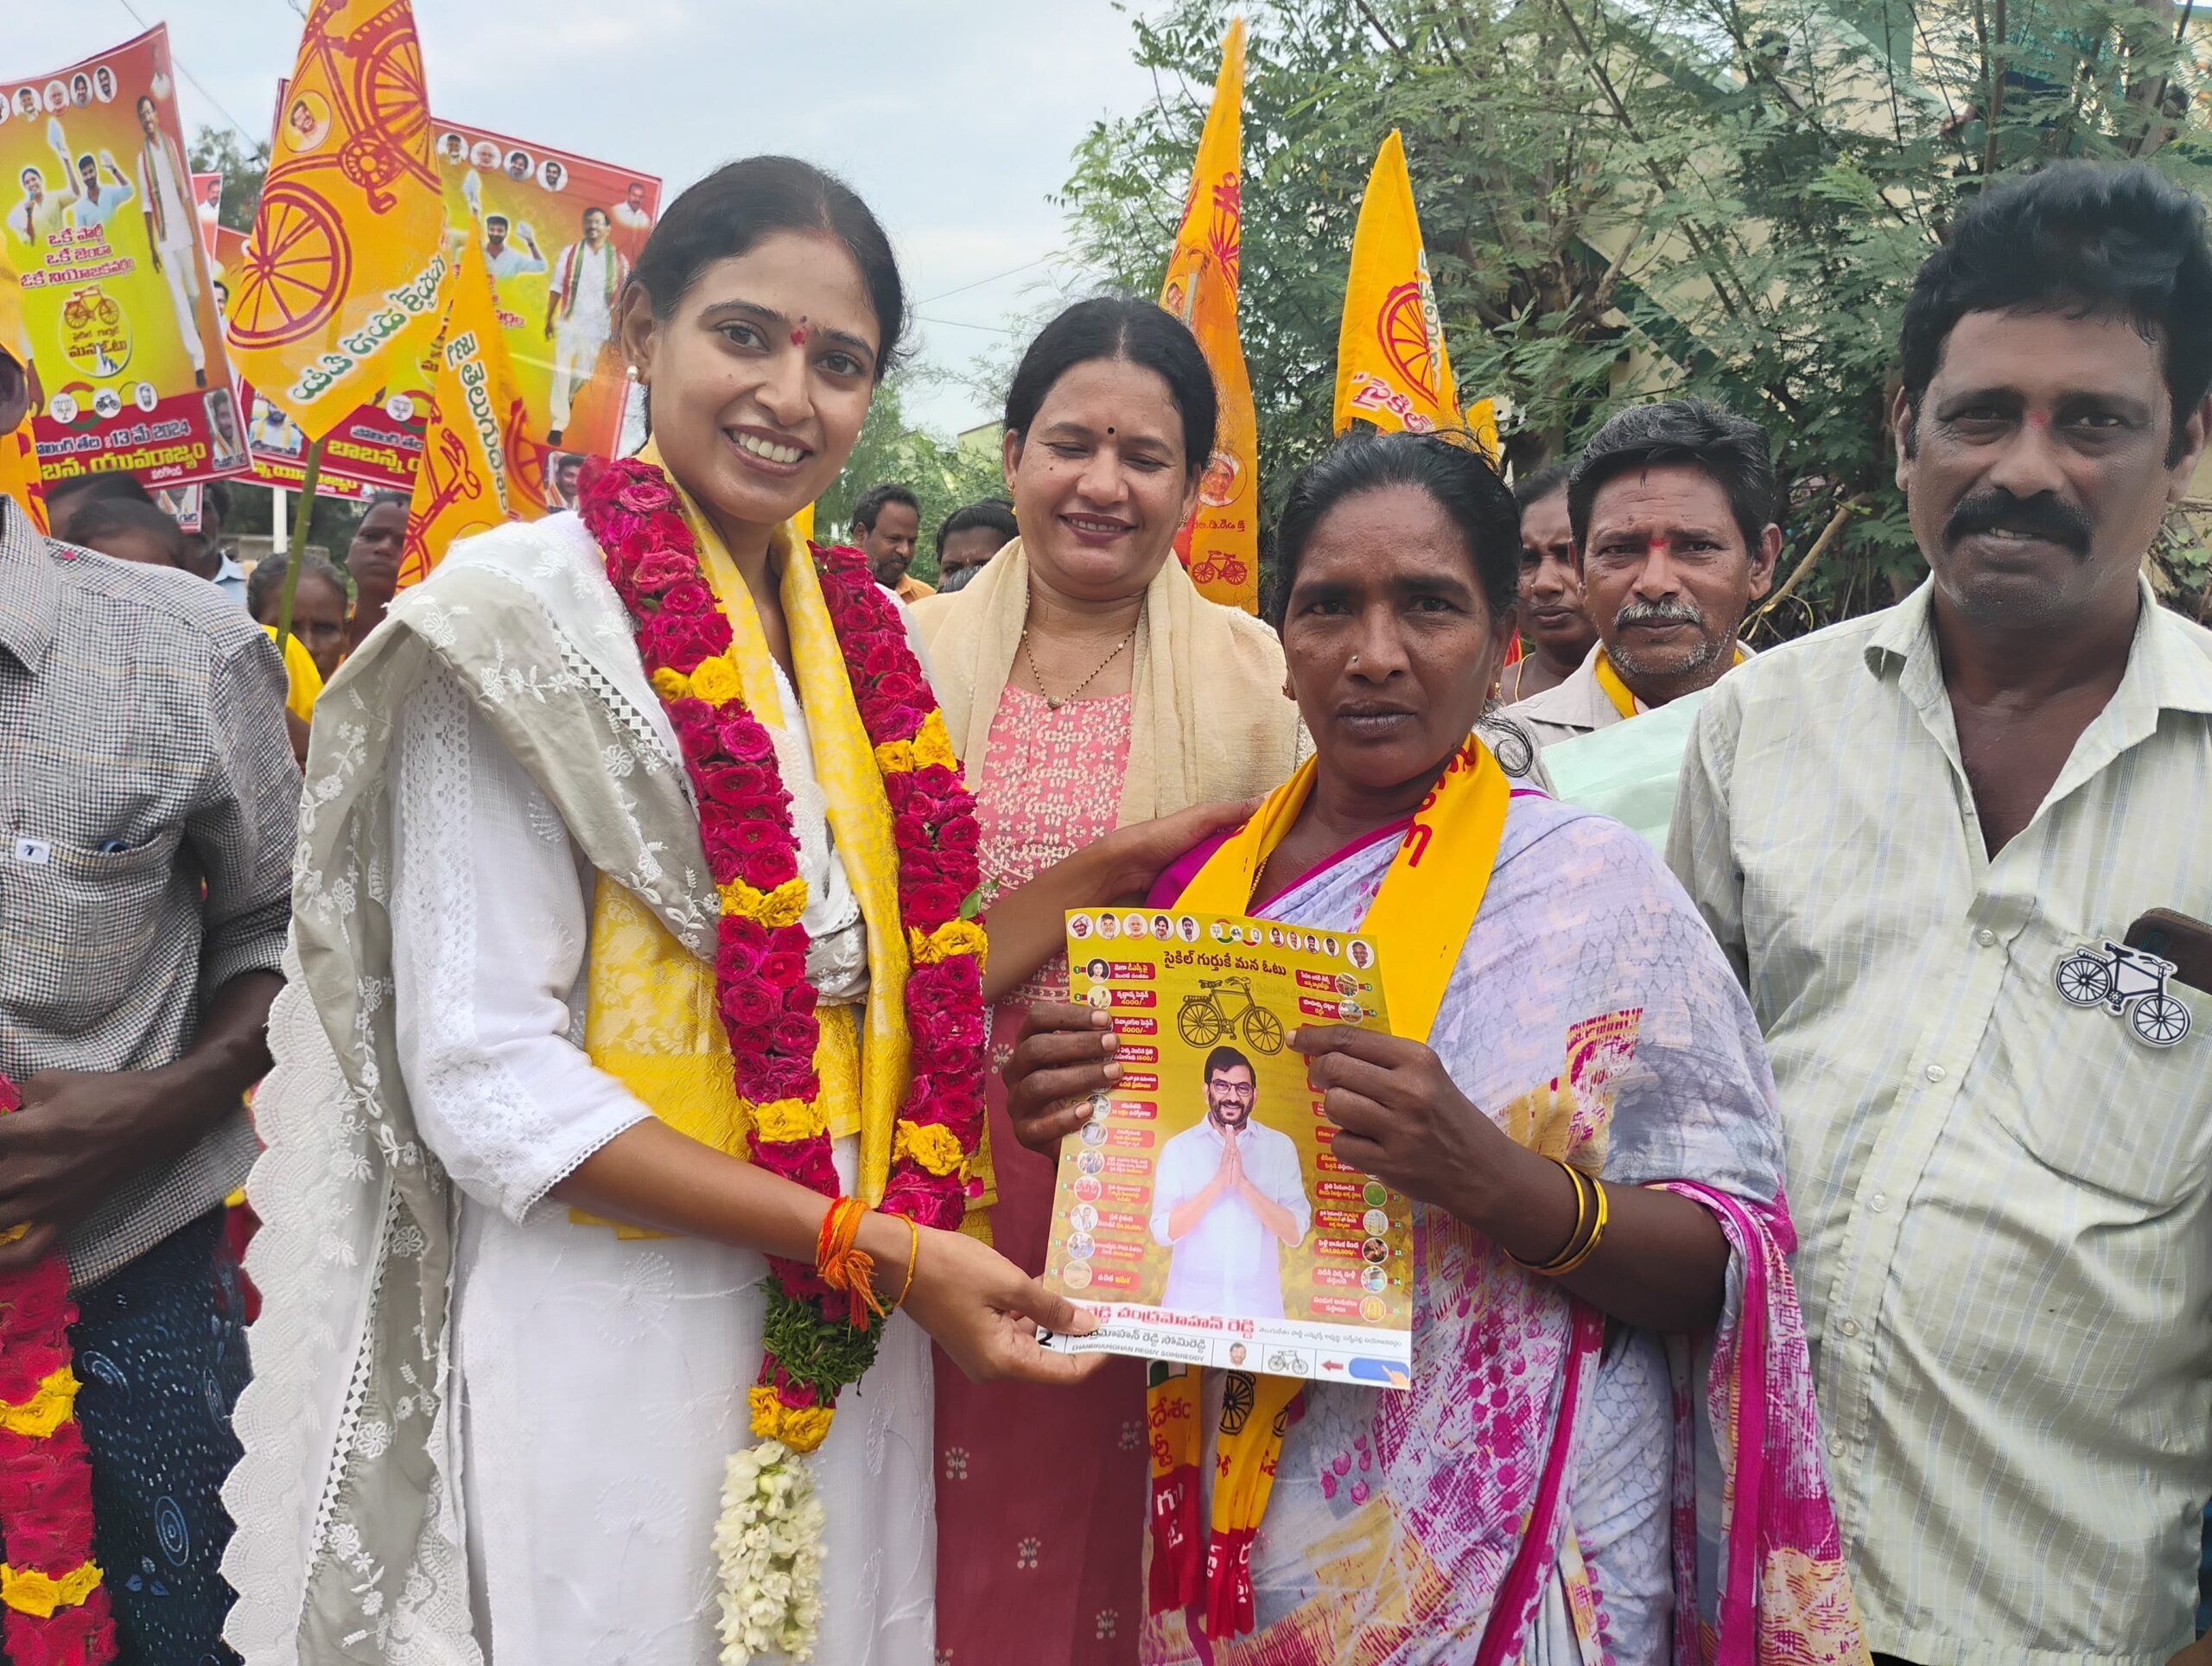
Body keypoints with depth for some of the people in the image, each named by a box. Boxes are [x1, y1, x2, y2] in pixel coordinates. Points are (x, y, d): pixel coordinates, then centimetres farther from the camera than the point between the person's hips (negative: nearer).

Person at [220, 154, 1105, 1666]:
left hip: (859, 1341, 6)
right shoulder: (528, 611, -11)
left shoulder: (866, 635, 8)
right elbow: (487, 1081, -17)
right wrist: (869, 1244, -20)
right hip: (613, 1330, -6)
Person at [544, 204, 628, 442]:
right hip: (568, 323, -1)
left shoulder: (618, 260, 0)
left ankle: (567, 397, 44)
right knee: (562, 372, -7)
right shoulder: (570, 253, 1)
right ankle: (558, 423, -3)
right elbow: (556, 288, 4)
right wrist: (549, 319, 2)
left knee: (584, 373, 11)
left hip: (596, 327, 1)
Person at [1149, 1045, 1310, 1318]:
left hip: (1258, 1309, 1)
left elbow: (1295, 1233, -6)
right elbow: (1163, 1232, -10)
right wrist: (1218, 1182, -20)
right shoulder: (1178, 1148, -1)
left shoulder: (1279, 1147, 1)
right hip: (1190, 1306, 0)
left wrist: (1243, 1183, -19)